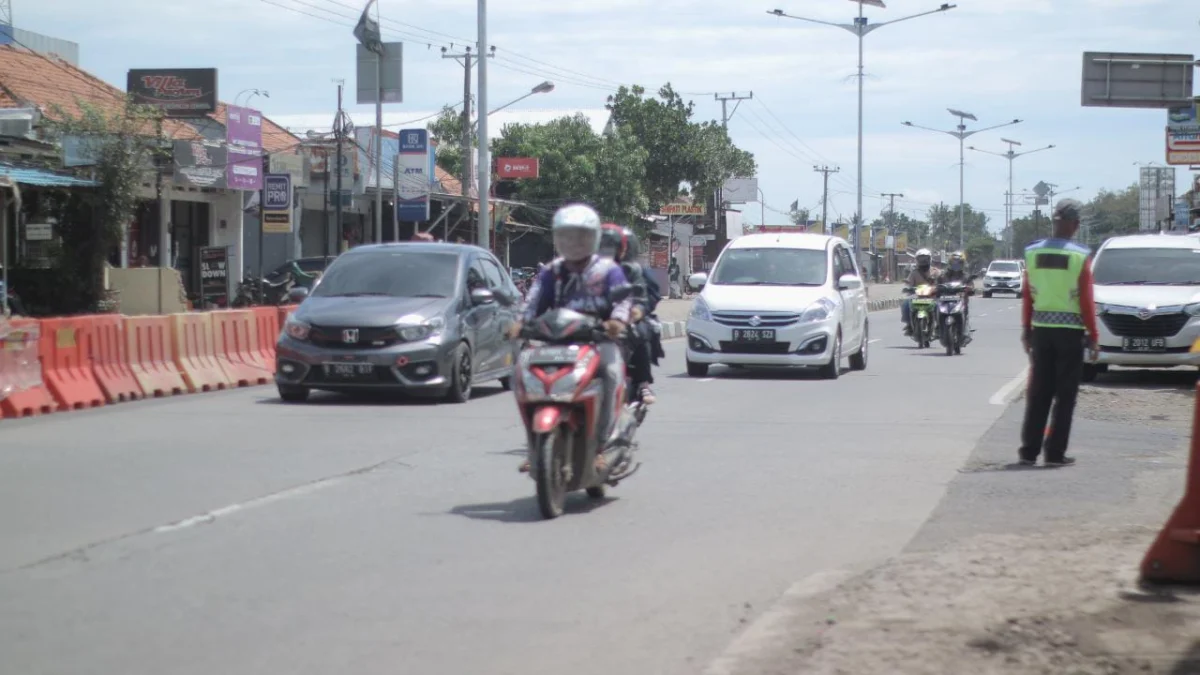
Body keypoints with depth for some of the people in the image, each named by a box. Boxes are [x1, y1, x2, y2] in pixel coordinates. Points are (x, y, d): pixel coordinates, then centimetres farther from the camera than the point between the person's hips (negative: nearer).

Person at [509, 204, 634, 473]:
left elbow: (623, 298, -4)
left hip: (599, 339, -3)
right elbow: (535, 302, 5)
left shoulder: (608, 270, 10)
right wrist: (520, 323, -16)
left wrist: (618, 320, -27)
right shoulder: (550, 273, 18)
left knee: (610, 371, -35)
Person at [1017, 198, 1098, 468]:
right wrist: (1092, 334, -2)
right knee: (1064, 395, 3)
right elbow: (1086, 300, -10)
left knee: (1038, 394, 10)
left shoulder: (1033, 253, 1)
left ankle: (1029, 450, 9)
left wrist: (1026, 329, 12)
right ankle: (1055, 453, 2)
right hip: (1070, 331, -4)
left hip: (1041, 329, 4)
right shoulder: (1079, 256, -10)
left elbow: (1027, 297, 4)